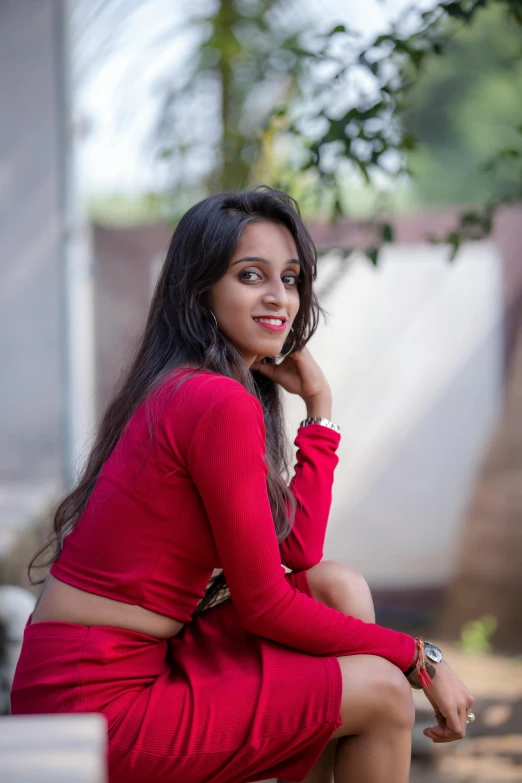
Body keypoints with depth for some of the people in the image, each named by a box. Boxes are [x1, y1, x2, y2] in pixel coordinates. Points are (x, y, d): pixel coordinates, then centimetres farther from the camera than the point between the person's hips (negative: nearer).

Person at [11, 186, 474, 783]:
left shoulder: (182, 391, 12)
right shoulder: (221, 404, -17)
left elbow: (298, 550, 7)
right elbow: (264, 605, -13)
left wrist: (318, 404, 9)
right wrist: (419, 658, -4)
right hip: (101, 708, -9)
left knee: (339, 587, 10)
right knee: (382, 694, -5)